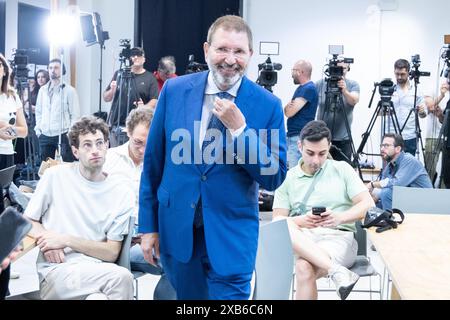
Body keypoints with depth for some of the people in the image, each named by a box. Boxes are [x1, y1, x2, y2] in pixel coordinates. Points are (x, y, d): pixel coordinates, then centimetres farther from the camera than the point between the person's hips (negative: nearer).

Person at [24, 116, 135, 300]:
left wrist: (66, 240, -8)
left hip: (96, 271, 2)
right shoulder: (55, 176, 3)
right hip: (56, 271, -1)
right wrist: (48, 242, -9)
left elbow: (112, 253, 2)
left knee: (98, 297, -34)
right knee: (121, 277, -28)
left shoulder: (122, 194, 4)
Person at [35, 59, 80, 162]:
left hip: (63, 135, -5)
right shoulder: (42, 90, 13)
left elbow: (75, 115, -4)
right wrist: (38, 129, 8)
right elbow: (38, 111, 18)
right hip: (44, 136, 5)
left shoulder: (69, 90, -2)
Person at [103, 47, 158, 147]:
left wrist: (144, 107, -20)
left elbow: (154, 101, -1)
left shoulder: (149, 78, 5)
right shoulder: (119, 74, 11)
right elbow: (106, 98, 13)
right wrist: (112, 90, -7)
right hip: (116, 125, 2)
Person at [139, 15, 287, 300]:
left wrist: (239, 128, -21)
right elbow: (153, 162, 3)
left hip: (232, 236, -2)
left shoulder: (268, 105, -8)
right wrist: (148, 225, 4)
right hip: (176, 228, 2)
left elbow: (274, 178, -9)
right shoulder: (174, 91, -3)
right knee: (186, 296, 19)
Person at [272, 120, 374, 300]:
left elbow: (368, 205, 2)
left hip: (337, 237, -3)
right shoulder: (287, 178, 13)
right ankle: (337, 270, -40)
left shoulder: (342, 169, 9)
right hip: (300, 239, 3)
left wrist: (340, 217, -17)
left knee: (304, 267, -35)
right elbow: (277, 219, 6)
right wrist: (298, 221, -17)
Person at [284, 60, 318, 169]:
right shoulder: (302, 88, 17)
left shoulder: (309, 89, -13)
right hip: (292, 135, 10)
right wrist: (289, 106, -4)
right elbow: (288, 111, 17)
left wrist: (288, 107, 3)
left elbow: (290, 112, -18)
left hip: (300, 137, -10)